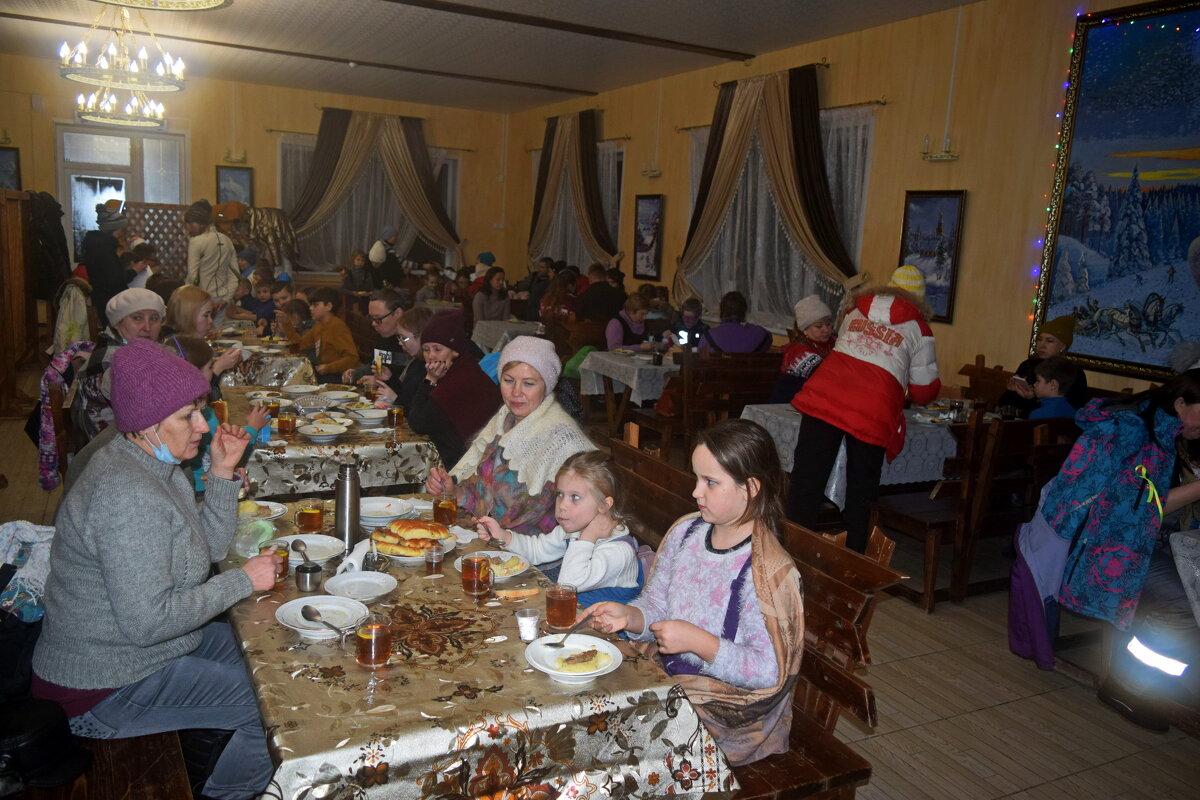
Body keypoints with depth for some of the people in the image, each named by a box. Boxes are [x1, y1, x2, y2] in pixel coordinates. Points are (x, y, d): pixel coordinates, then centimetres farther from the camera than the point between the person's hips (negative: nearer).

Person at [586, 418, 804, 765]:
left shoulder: (768, 571, -21)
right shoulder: (685, 533, 0)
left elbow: (770, 672, -20)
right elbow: (656, 607, 8)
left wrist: (698, 641, -27)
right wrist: (629, 616, -13)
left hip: (723, 713, -6)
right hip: (667, 680, 7)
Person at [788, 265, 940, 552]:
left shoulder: (856, 309, 22)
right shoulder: (918, 329, 14)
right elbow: (923, 391, 17)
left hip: (824, 396, 2)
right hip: (873, 412, -2)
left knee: (806, 484, 5)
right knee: (860, 495, 11)